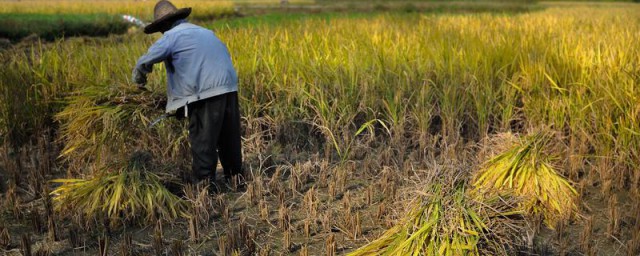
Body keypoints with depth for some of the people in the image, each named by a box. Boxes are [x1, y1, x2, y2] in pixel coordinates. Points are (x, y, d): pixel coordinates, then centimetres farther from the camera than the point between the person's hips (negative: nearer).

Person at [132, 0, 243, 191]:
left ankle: (205, 184, 5)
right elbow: (225, 54, 25)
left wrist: (139, 81, 20)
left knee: (203, 141, 1)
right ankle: (235, 177, 28)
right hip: (229, 88, 7)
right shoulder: (205, 32, 24)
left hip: (206, 94, -7)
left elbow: (144, 62, 0)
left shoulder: (171, 36, 2)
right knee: (229, 138, 17)